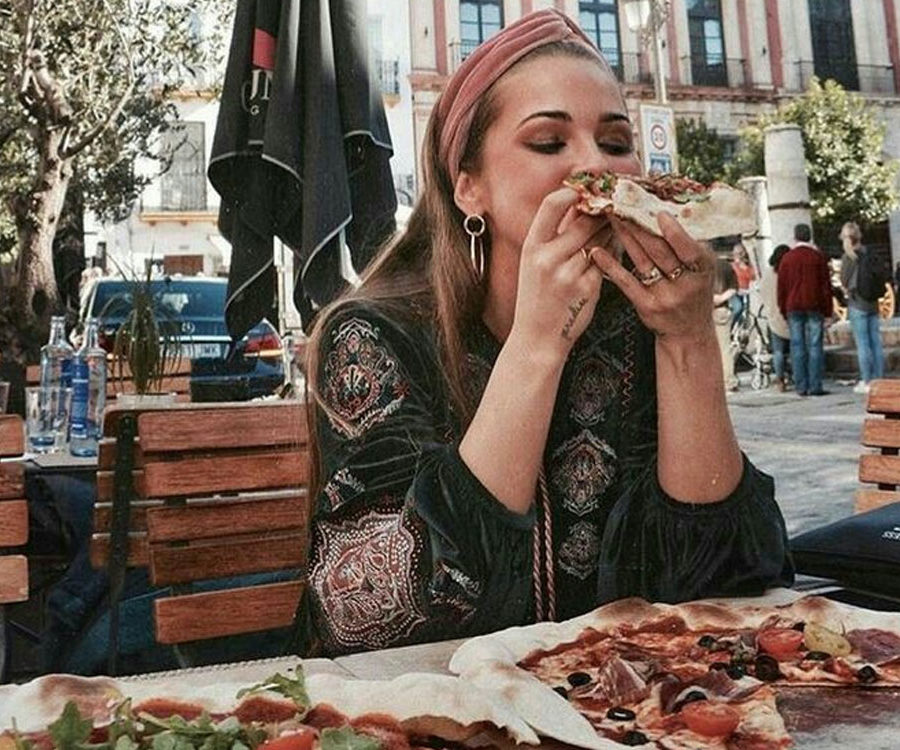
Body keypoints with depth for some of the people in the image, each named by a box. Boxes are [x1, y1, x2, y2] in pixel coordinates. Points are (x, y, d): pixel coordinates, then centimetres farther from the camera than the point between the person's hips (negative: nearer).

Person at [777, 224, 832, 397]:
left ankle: (801, 387, 2)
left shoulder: (787, 258, 4)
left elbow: (781, 286, 5)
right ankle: (815, 386, -4)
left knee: (797, 346, 3)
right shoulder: (818, 256, 1)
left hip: (793, 307, 1)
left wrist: (783, 310, 13)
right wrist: (828, 310, 6)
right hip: (815, 306, -1)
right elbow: (826, 284, 1)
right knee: (815, 345, -1)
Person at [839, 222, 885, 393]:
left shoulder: (848, 257, -11)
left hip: (857, 304, -6)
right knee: (876, 342, 8)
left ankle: (866, 381, 0)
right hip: (873, 302, 6)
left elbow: (844, 280, -8)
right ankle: (879, 379, 12)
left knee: (862, 343, -3)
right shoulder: (870, 254, 7)